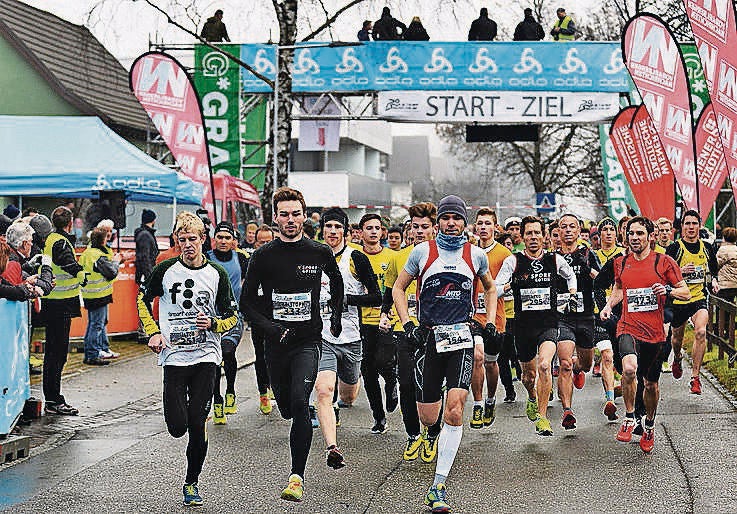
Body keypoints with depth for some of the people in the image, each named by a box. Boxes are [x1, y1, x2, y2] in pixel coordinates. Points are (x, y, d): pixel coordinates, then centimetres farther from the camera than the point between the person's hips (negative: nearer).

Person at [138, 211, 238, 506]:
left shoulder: (217, 275, 2)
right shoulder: (165, 271, 0)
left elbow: (232, 317, 8)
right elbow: (143, 300, 15)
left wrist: (213, 323, -13)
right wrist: (153, 332, 3)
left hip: (206, 356, 0)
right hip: (174, 357, 0)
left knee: (197, 425, -3)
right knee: (177, 427, -7)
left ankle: (191, 483, 15)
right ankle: (180, 407, 31)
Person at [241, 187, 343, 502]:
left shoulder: (320, 252, 0)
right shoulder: (263, 256, -1)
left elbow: (337, 283, 22)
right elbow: (246, 301, 2)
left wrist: (336, 317, 17)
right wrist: (269, 327, -12)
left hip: (309, 340, -2)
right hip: (276, 343, 2)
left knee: (299, 403, -21)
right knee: (287, 409, 14)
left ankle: (297, 477, -19)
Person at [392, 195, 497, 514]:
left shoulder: (476, 255, 7)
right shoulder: (422, 252, 3)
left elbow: (490, 288, 25)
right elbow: (398, 288, 10)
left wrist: (490, 322, 13)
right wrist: (408, 325, -2)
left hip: (461, 336, 0)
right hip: (428, 336, 0)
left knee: (454, 409, -16)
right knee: (428, 418, 3)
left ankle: (438, 487, -12)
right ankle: (432, 436, 43)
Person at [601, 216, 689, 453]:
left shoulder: (664, 262, -1)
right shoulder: (621, 262, 8)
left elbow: (686, 293, 3)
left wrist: (668, 290, -16)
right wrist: (609, 306, 9)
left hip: (655, 332, 0)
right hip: (628, 328, 0)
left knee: (651, 383, 12)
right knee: (629, 368, -29)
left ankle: (649, 424, 39)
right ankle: (629, 418, -9)